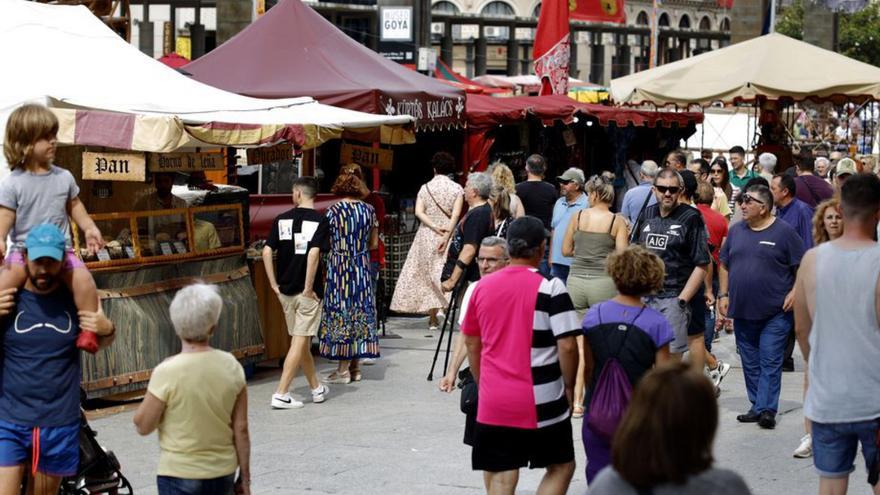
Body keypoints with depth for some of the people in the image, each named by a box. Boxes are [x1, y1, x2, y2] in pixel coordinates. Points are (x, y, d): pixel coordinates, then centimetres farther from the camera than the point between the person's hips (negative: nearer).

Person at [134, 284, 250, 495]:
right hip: (223, 473, 4)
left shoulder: (167, 372, -18)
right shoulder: (231, 366, -6)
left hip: (180, 475, -4)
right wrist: (245, 476, 9)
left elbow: (143, 426, -8)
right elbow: (241, 429, 0)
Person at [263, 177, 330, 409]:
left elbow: (267, 252, -3)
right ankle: (281, 394, -8)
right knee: (300, 342, -2)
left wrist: (274, 284, 3)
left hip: (285, 290, 5)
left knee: (301, 340, 16)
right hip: (307, 292, -5)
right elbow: (313, 254, -20)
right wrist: (309, 288, -14)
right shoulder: (319, 221, -8)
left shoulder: (282, 219, 3)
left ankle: (316, 389, 29)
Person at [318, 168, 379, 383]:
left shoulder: (334, 210, -10)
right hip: (362, 267, 4)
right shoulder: (368, 210, 2)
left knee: (340, 311, 0)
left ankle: (343, 369, 0)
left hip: (339, 265, -4)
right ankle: (355, 367, 14)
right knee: (360, 310, 9)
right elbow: (374, 243, 8)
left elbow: (325, 242, -8)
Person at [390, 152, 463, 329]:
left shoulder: (425, 188, 3)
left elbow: (419, 212, -7)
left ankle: (433, 317, 9)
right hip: (448, 234, -1)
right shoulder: (456, 189, -2)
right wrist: (446, 236, -15)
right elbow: (455, 215, -12)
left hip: (426, 234, 2)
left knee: (428, 274, 8)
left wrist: (435, 227, -11)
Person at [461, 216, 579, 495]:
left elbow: (472, 343, 13)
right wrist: (569, 387, 0)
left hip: (494, 401, 4)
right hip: (541, 401, -4)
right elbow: (567, 346, -15)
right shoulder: (550, 288, -11)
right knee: (561, 466, 14)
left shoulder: (483, 287, 5)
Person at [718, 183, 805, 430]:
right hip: (742, 311, 5)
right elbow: (724, 265, 17)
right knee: (750, 362, 10)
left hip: (775, 312, -5)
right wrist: (723, 294, 9)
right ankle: (757, 407, 19)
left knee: (770, 362, -6)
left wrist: (794, 292, -12)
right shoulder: (736, 231, 10)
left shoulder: (784, 232, -4)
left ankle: (767, 409, -6)